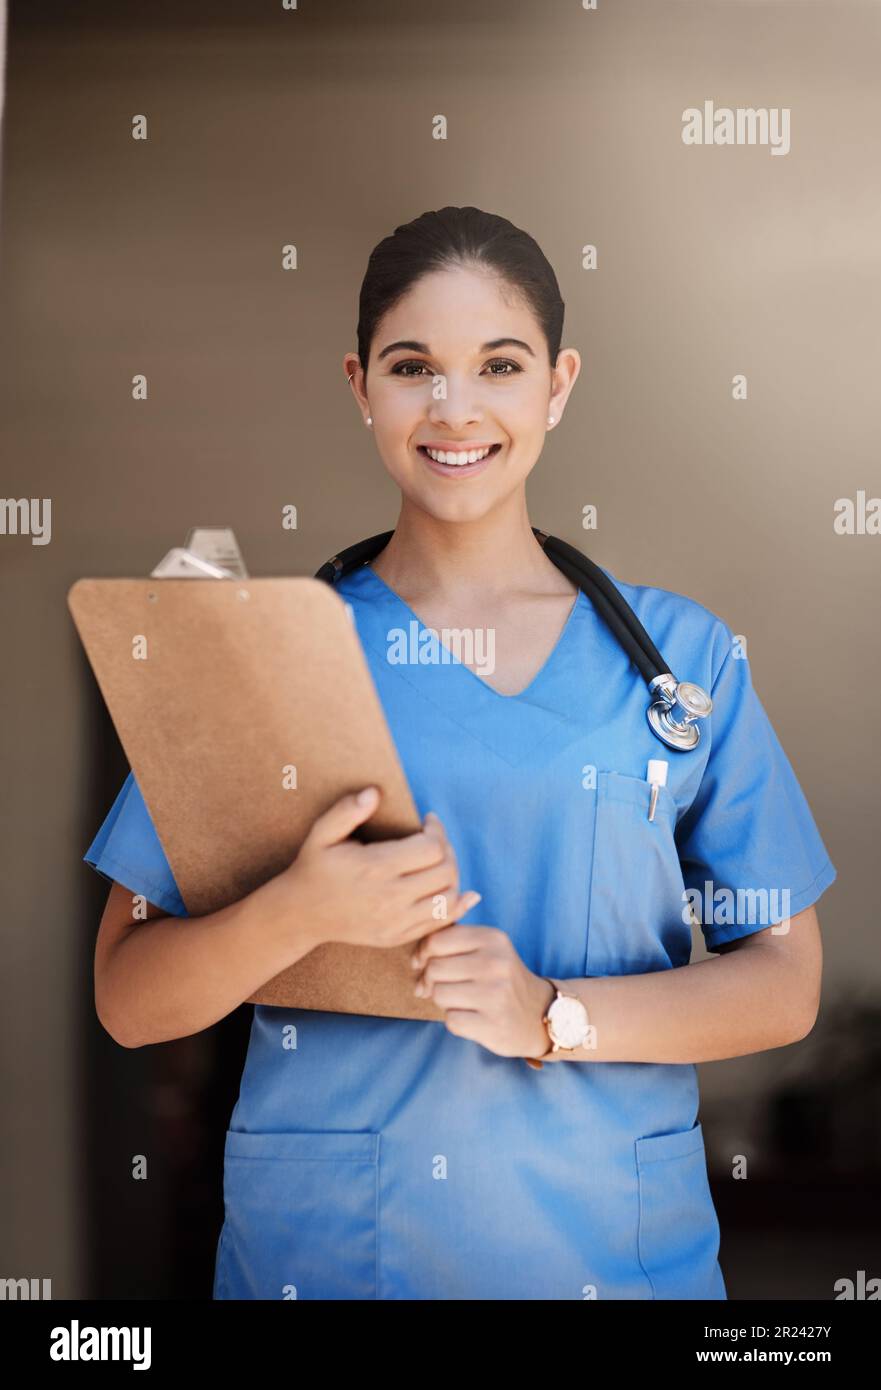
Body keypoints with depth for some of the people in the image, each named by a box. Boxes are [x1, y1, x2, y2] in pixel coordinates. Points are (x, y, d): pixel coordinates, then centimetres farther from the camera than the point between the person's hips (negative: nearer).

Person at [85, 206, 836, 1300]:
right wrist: (299, 913, -22)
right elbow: (127, 1001, -4)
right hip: (315, 1248, 0)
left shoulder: (685, 658, 0)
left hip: (615, 1247, 1)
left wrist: (555, 1015, -15)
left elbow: (785, 980, -1)